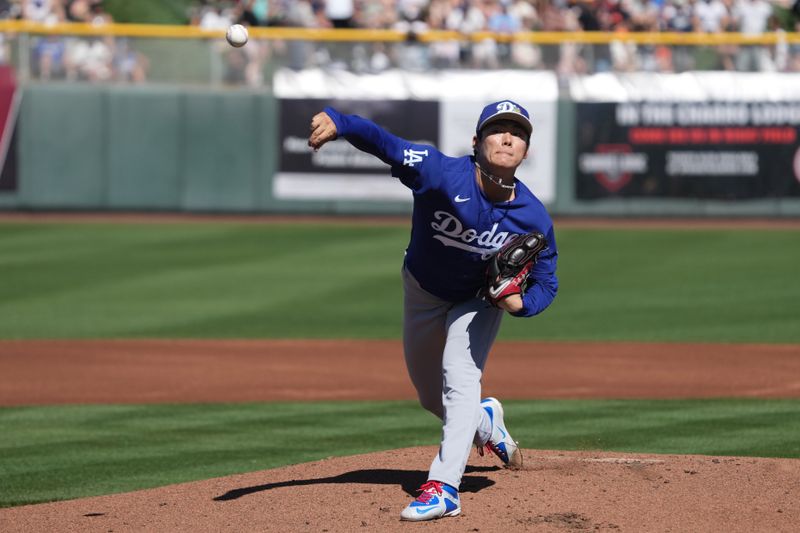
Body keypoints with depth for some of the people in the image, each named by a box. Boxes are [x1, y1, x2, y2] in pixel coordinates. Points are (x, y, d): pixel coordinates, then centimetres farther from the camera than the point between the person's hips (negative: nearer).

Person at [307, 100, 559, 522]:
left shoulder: (533, 217, -26)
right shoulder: (444, 175, -35)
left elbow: (546, 281, -12)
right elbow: (384, 143, -51)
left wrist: (521, 303, -35)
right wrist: (337, 123, -69)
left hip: (479, 299, -1)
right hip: (423, 293, 1)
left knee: (459, 378, -22)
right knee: (432, 397, 15)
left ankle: (444, 488, -25)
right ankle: (484, 421, 48)